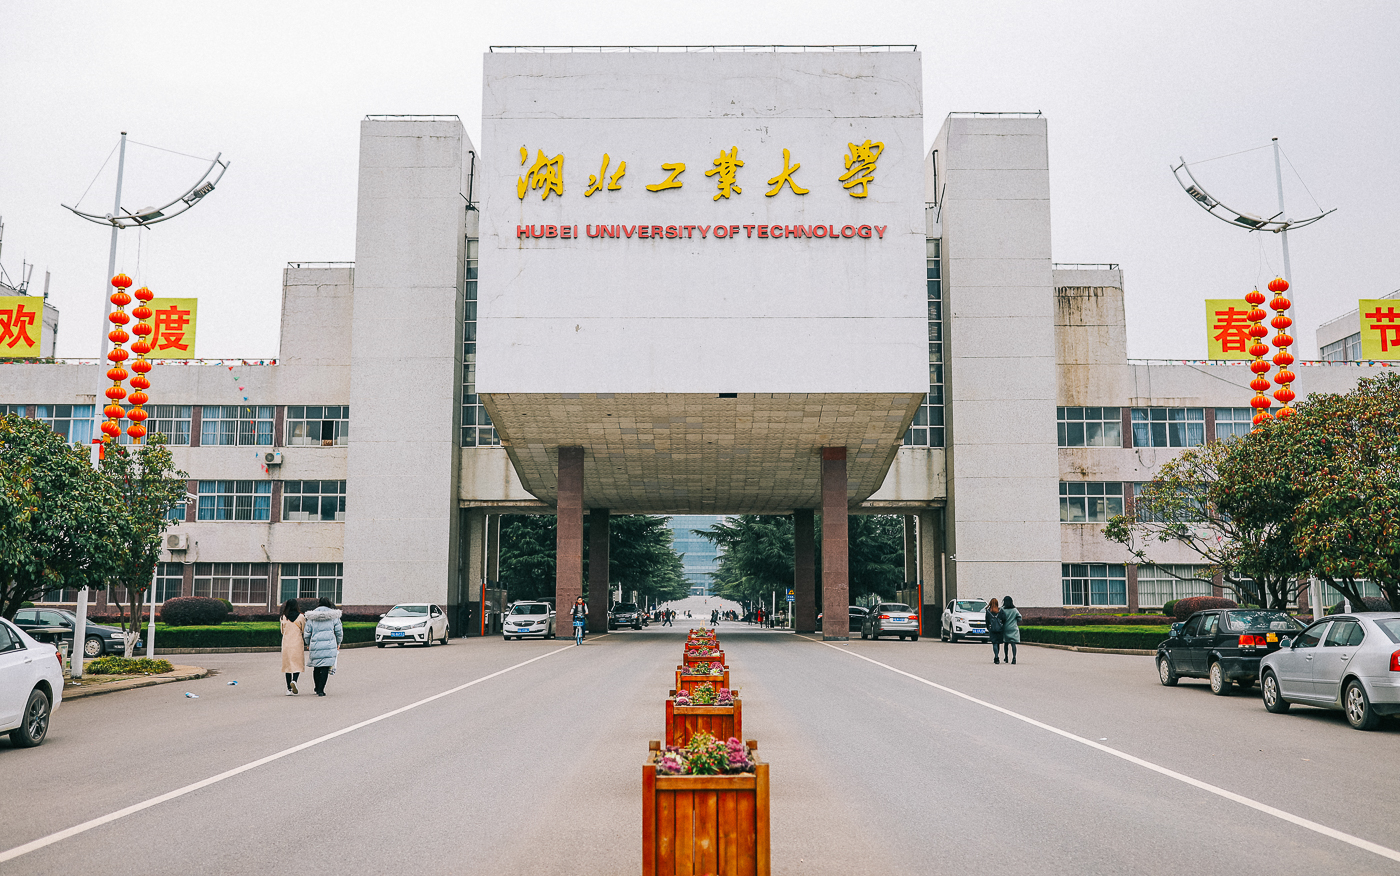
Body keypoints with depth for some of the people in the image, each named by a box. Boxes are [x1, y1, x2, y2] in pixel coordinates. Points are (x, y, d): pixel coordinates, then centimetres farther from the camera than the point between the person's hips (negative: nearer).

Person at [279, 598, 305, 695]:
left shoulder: (284, 618, 1)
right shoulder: (301, 617, -5)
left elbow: (283, 631, 10)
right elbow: (304, 631, -1)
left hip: (286, 644, 2)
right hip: (297, 644, -2)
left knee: (288, 664, 8)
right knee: (298, 663, 7)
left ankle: (289, 689, 7)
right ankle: (294, 680, -20)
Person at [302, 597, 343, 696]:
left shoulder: (311, 617, 6)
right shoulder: (334, 616, 3)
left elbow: (307, 633, 8)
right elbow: (339, 631, 6)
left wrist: (308, 644, 24)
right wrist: (338, 643, 21)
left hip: (315, 646, 2)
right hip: (329, 645, -2)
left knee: (316, 667, 15)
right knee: (325, 668, -1)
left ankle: (317, 688, 26)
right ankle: (320, 690, -6)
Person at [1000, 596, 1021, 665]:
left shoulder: (1003, 610, -6)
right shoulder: (1015, 610, 1)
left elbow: (1001, 619, -11)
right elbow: (1019, 619, 1)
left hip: (1005, 629, 0)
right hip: (1014, 629, 0)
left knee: (1006, 643, 15)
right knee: (1013, 643, -7)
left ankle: (1006, 657, 25)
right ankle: (1014, 657, -22)